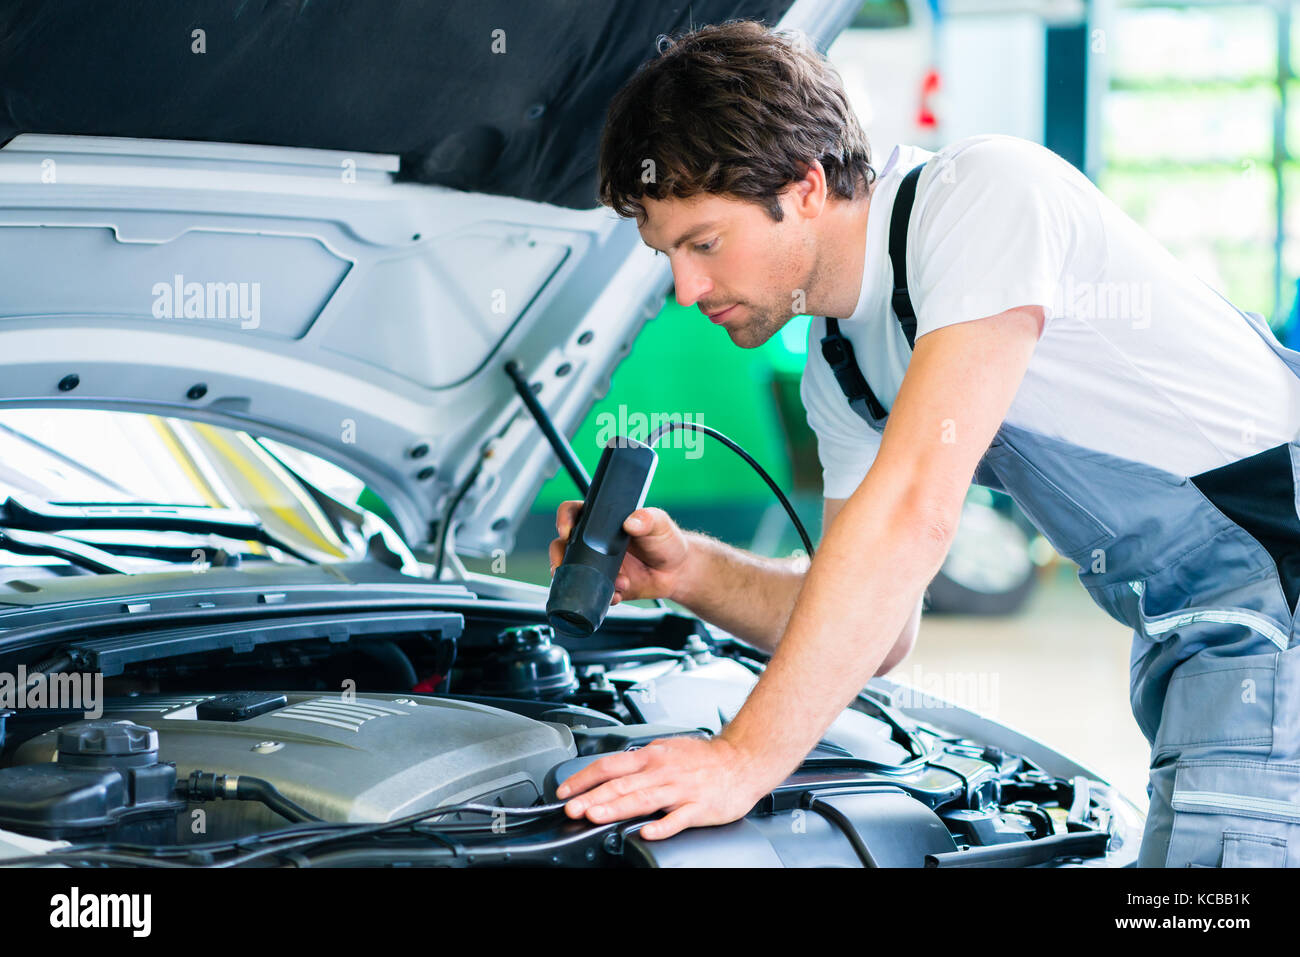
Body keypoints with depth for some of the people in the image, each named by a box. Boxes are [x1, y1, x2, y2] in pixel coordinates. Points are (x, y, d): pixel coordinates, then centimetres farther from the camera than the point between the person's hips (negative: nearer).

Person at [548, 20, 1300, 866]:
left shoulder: (983, 194, -18)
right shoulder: (838, 368, 10)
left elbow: (917, 510, -27)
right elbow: (878, 634, 13)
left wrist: (746, 758, -28)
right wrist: (692, 573, -5)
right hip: (1189, 639, 9)